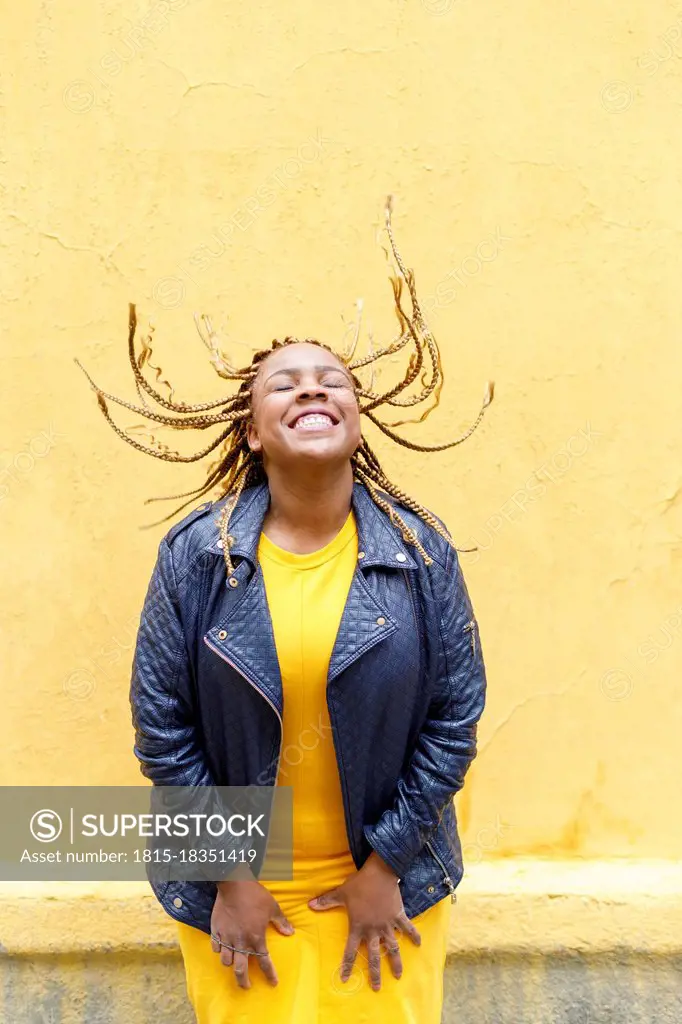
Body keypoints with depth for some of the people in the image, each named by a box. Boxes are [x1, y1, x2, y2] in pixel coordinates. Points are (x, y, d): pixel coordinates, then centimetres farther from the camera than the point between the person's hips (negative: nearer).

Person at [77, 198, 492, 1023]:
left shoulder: (421, 551, -9)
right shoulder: (195, 554, -11)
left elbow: (454, 715, -5)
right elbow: (161, 724, -7)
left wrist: (386, 868, -6)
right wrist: (228, 875, -6)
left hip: (385, 881, 1)